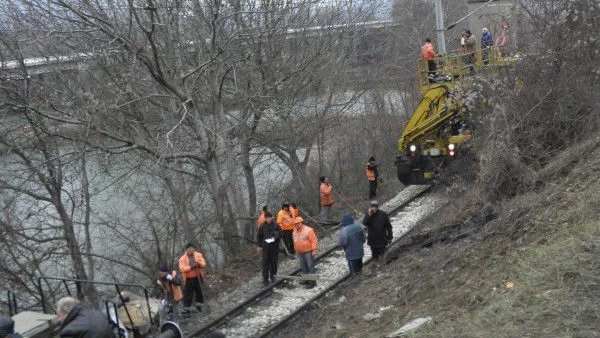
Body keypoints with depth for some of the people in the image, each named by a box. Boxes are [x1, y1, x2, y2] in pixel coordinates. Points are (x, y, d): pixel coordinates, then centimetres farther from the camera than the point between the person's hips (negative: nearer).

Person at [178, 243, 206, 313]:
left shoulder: (198, 255, -2)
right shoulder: (182, 259, -10)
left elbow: (204, 263, -5)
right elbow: (182, 269, -19)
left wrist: (199, 264, -26)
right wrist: (191, 267, -29)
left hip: (198, 277, 2)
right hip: (189, 279, -2)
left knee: (199, 291, 16)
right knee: (187, 293, 2)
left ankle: (199, 305, 34)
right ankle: (187, 308, 13)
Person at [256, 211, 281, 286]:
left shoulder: (276, 226, -2)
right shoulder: (262, 226, 2)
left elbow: (280, 234, 4)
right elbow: (259, 237, 10)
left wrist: (276, 238, -16)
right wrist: (260, 245, 2)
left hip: (274, 247, 0)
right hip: (266, 247, 0)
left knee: (274, 262, 8)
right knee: (265, 263, -4)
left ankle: (273, 276, 26)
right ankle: (265, 279, -1)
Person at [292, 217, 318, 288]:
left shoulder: (308, 230, -14)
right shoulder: (295, 232, 9)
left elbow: (314, 240, -15)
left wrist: (314, 250, -18)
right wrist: (296, 251, 19)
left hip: (308, 252, -7)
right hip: (300, 253, 7)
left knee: (310, 266, -3)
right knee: (303, 267, 12)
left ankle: (312, 281, 0)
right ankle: (307, 280, 23)